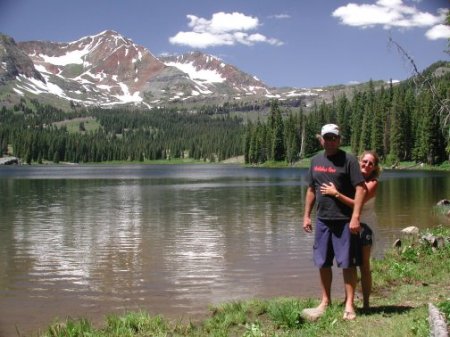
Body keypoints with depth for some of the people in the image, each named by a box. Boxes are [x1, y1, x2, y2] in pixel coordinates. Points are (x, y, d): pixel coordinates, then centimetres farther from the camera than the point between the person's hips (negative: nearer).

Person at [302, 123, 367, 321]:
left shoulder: (348, 160, -6)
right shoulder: (316, 160, 11)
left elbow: (360, 188, -12)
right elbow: (311, 190, 17)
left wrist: (355, 217, -19)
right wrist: (306, 215, 13)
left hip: (344, 220, -5)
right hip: (322, 219, 6)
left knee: (347, 263, -1)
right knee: (323, 263, 11)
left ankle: (349, 304, 9)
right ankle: (325, 301, 24)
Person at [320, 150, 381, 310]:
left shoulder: (372, 183, -12)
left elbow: (357, 203, -24)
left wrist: (335, 193, -27)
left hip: (363, 224, -4)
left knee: (364, 265, 2)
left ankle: (366, 303, 10)